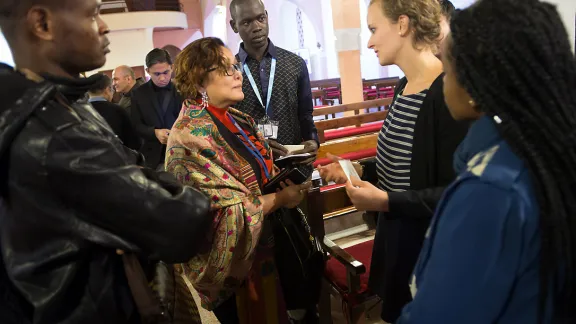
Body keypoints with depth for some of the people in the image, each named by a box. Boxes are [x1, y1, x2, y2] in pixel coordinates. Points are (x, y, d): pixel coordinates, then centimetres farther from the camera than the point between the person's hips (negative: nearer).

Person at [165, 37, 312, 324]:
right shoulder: (191, 137, -24)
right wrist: (281, 198, -18)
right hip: (233, 262, -8)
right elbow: (225, 212, -26)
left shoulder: (237, 120, 1)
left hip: (263, 245, 8)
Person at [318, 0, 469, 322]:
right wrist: (358, 172, 5)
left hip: (430, 243, -8)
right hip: (395, 232, 8)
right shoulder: (404, 87, 5)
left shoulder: (449, 92, -23)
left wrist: (387, 201, -28)